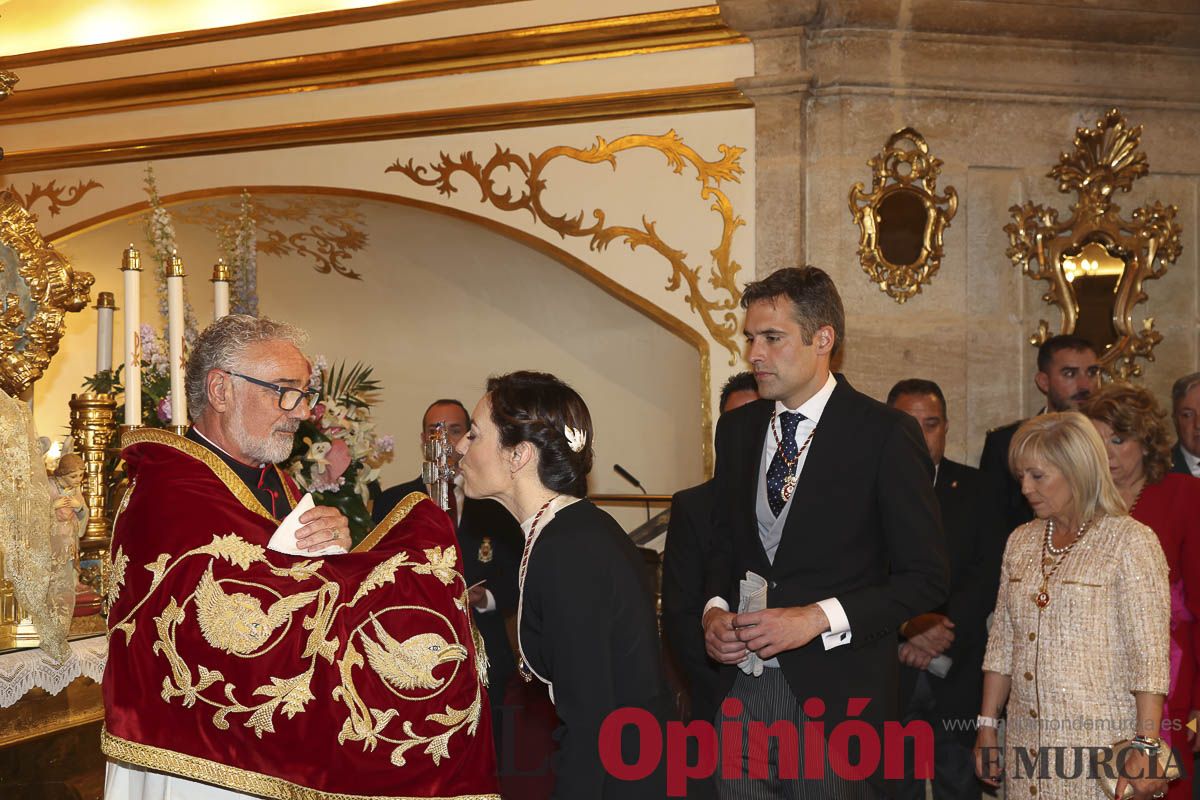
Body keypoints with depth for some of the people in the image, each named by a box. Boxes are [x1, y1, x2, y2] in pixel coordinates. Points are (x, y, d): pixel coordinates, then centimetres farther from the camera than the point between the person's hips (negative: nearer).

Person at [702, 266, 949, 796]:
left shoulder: (884, 434, -8)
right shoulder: (736, 429, 9)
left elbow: (926, 577, -9)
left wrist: (817, 619, -18)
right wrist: (715, 611, -2)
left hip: (837, 692, -4)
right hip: (743, 686, 5)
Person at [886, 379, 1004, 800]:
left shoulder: (973, 488, 7)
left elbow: (987, 573, -1)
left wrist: (943, 633, -12)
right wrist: (908, 628, -16)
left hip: (957, 671, 1)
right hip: (888, 671, -1)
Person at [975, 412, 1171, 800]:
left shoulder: (1131, 541, -7)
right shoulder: (1021, 541, 10)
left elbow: (1150, 655, -11)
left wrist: (1145, 748, -16)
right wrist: (987, 727, 11)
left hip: (1102, 740, -5)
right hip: (1027, 740, 5)